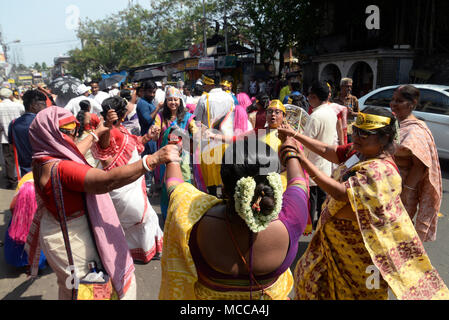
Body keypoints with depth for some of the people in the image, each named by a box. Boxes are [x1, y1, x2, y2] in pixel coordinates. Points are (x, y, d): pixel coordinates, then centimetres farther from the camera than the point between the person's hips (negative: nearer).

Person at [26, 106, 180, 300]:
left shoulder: (42, 160, -2)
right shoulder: (59, 169, -32)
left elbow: (72, 155, 19)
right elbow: (108, 181, -45)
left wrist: (96, 134, 30)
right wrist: (153, 160, -49)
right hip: (74, 239, -10)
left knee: (70, 289, 32)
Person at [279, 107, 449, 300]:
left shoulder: (381, 170, -28)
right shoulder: (357, 151, -1)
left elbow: (342, 193, -36)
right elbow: (326, 150, 6)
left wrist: (304, 162, -38)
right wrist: (295, 135, 0)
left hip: (357, 249, -8)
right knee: (312, 277, 23)